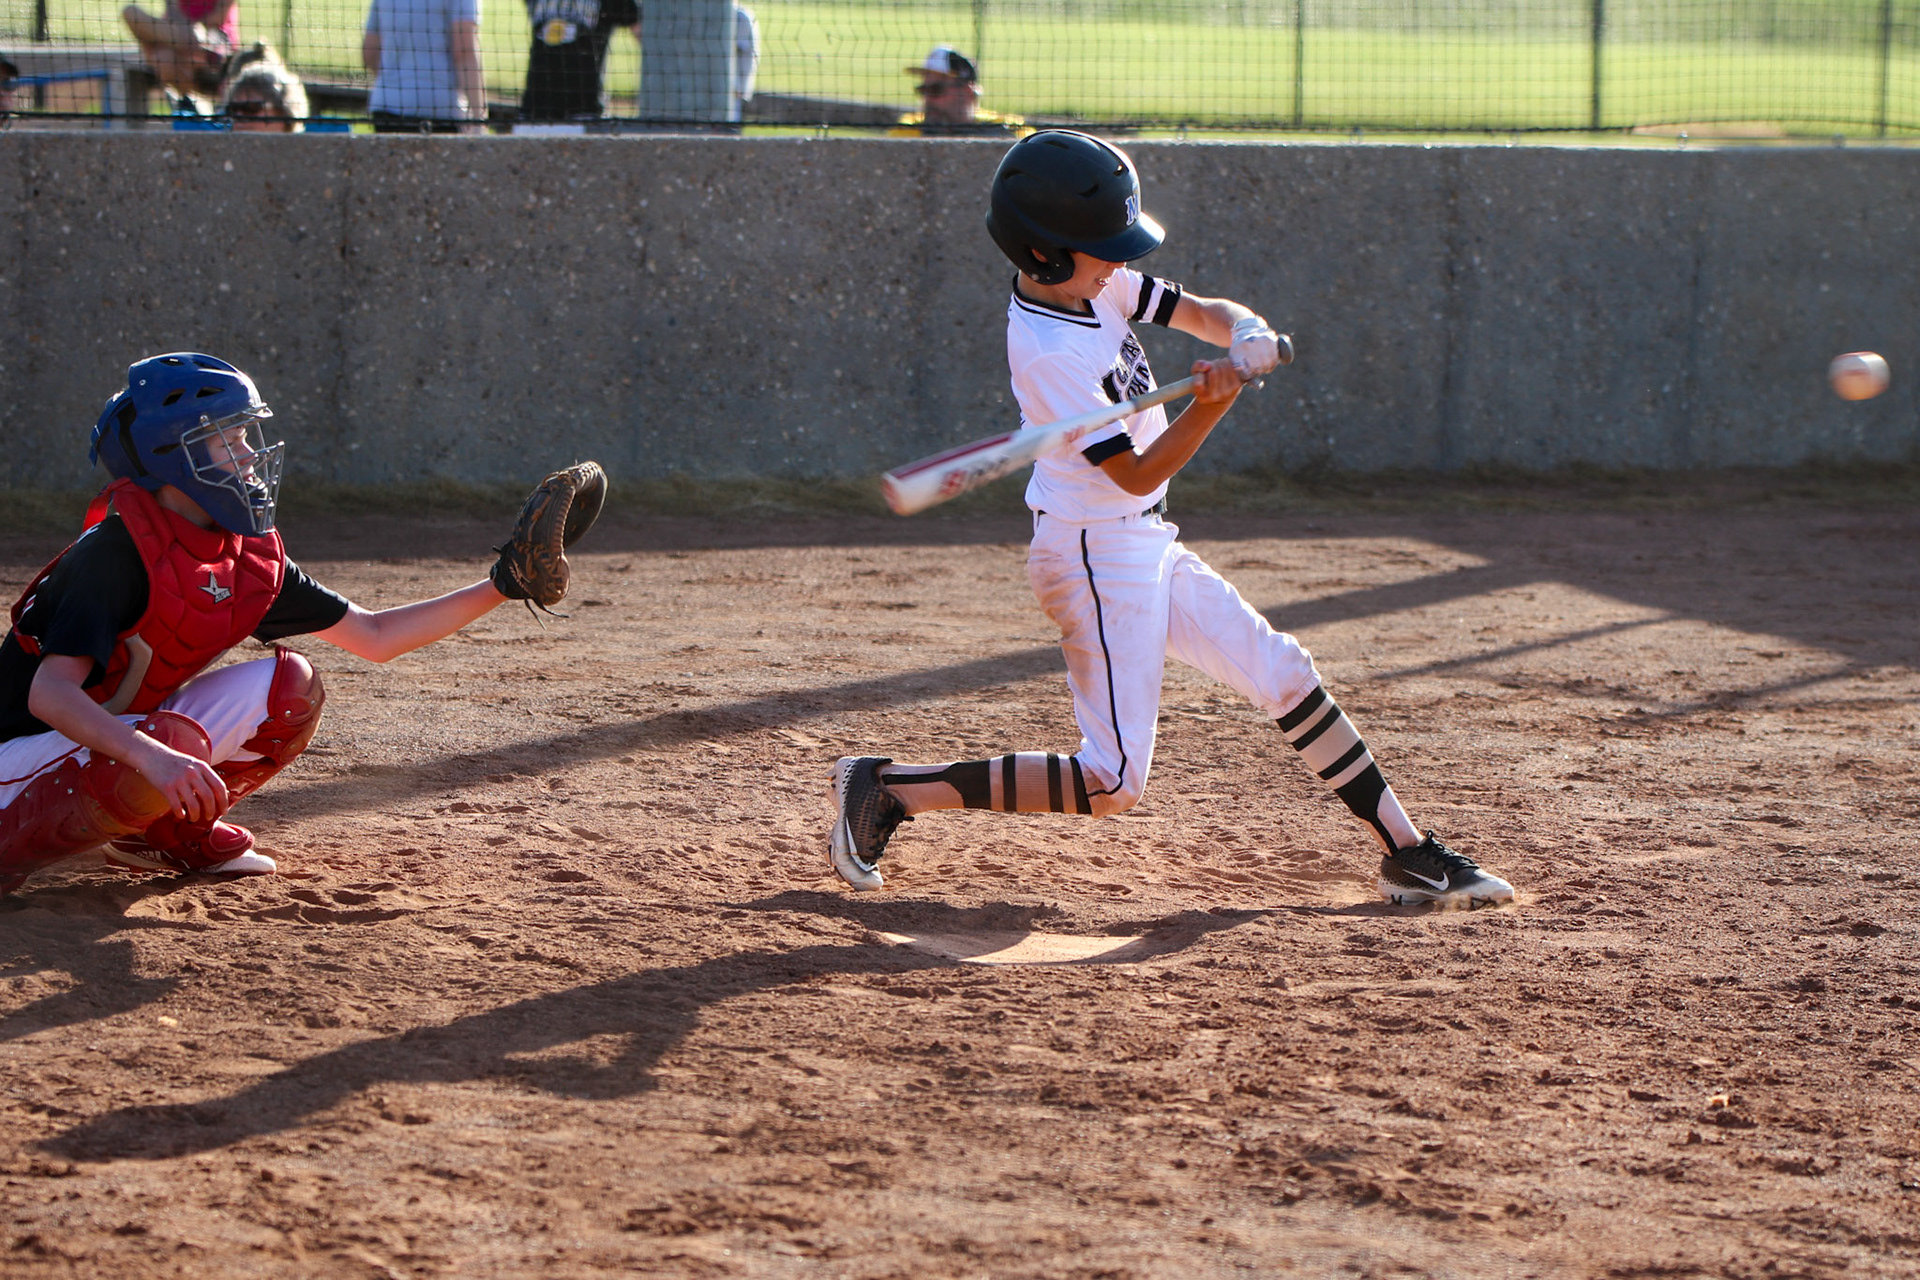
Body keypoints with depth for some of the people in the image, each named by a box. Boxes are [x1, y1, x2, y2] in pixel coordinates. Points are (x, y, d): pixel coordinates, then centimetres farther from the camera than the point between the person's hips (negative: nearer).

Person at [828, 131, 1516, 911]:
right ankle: (890, 790, -4)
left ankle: (1408, 854, 19)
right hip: (1095, 557, -9)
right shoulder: (1048, 352, -25)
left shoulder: (1096, 283, 1)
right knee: (1111, 784, -10)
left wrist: (1248, 340, -15)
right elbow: (1137, 472, -22)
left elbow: (1204, 315, 8)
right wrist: (1212, 405, -36)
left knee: (1284, 674, 11)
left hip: (1148, 550, 9)